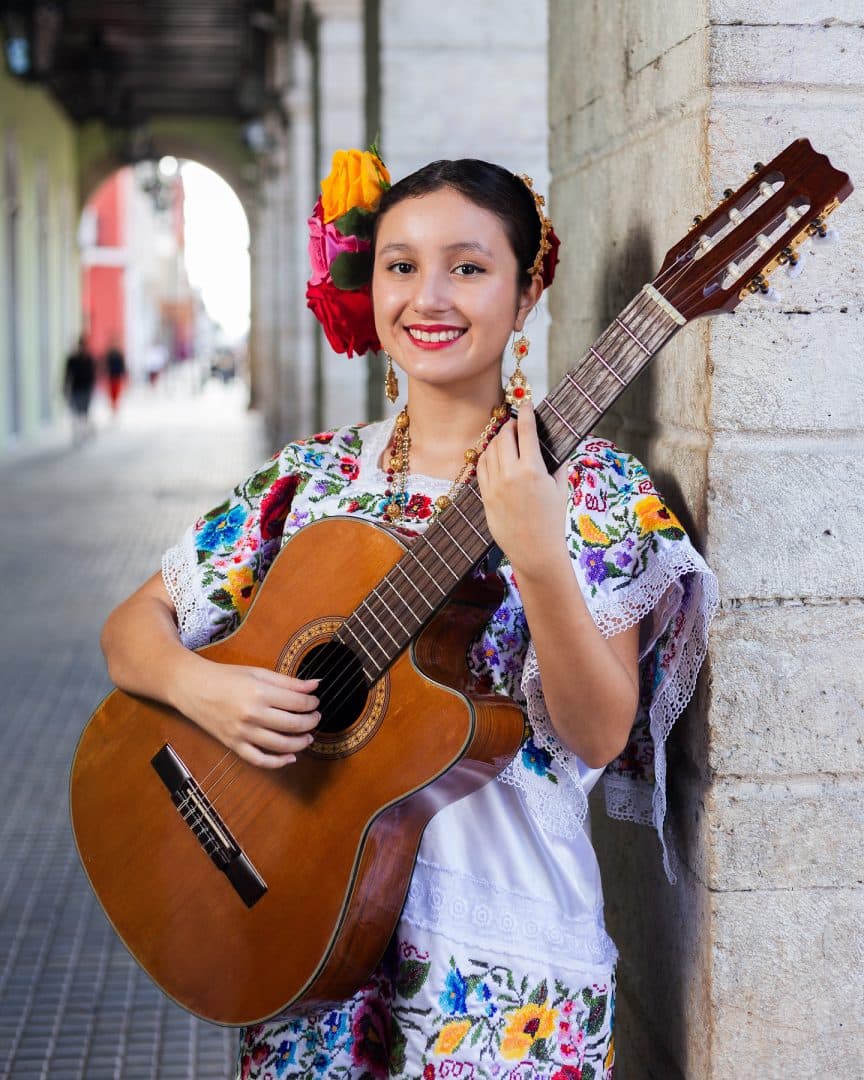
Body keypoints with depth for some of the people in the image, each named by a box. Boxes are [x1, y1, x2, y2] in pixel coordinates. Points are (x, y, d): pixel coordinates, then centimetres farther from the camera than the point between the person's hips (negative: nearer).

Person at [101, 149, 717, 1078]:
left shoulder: (595, 489, -6)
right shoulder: (311, 477, 4)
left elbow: (601, 737, -15)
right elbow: (133, 627, 7)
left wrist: (538, 559, -30)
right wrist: (200, 687, -14)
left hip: (504, 939, -2)